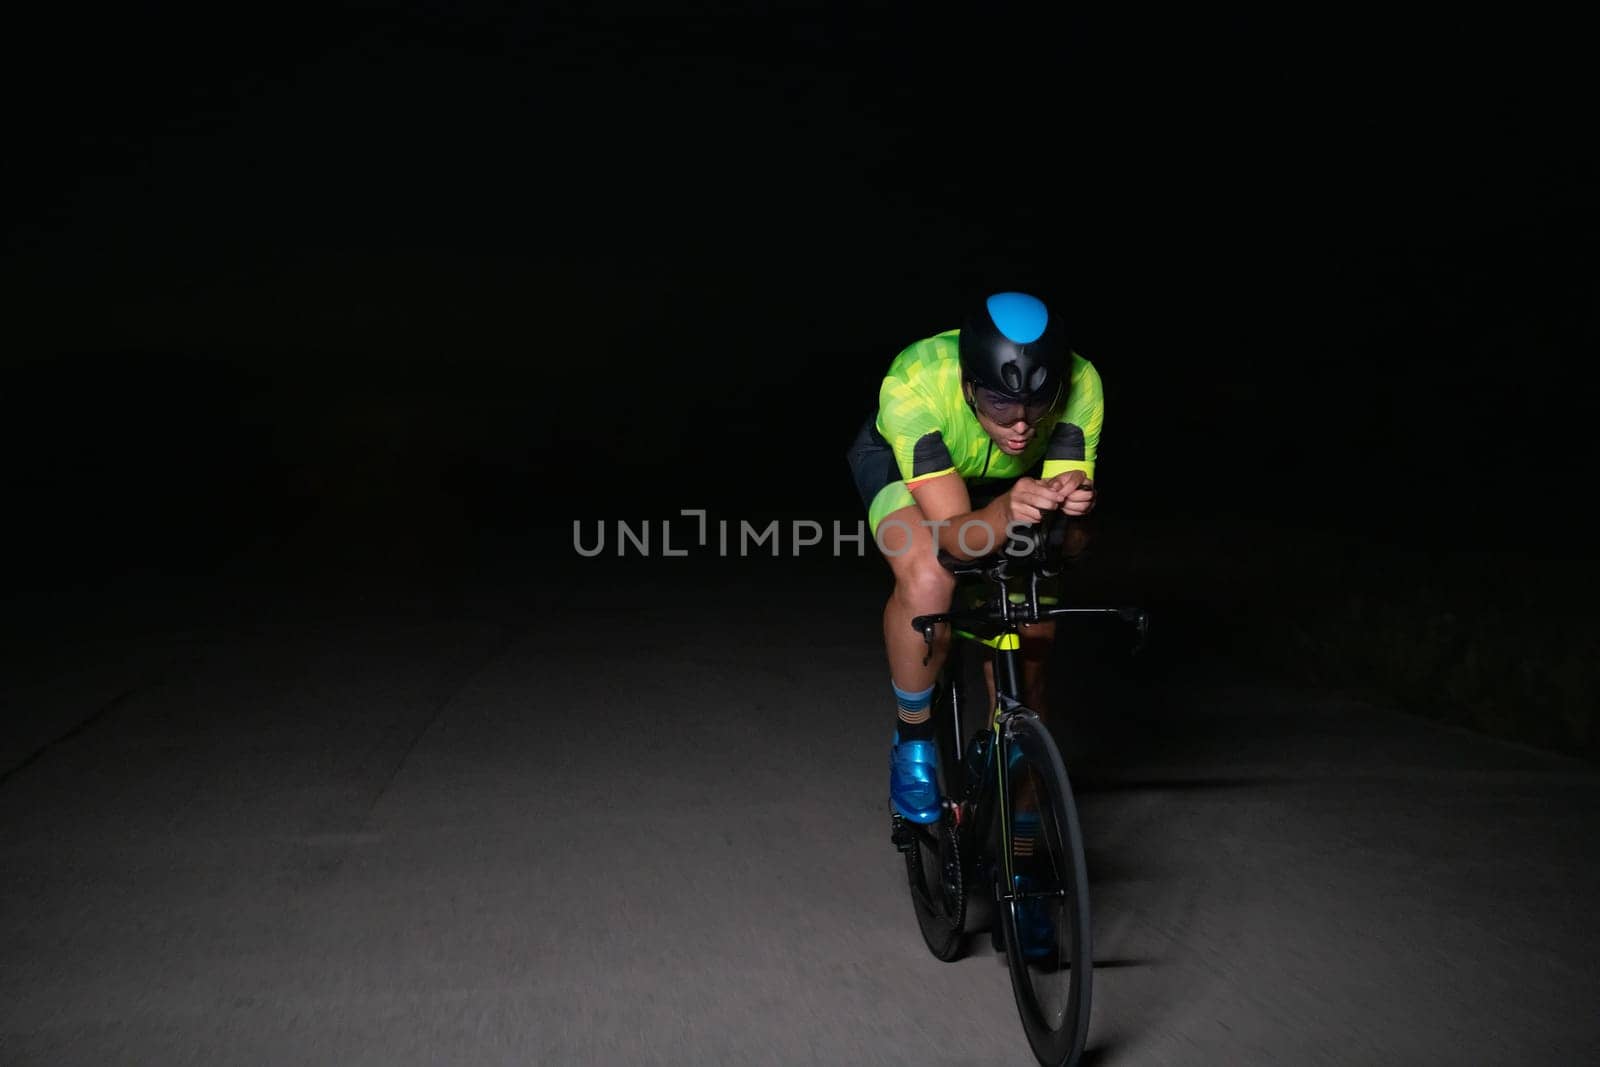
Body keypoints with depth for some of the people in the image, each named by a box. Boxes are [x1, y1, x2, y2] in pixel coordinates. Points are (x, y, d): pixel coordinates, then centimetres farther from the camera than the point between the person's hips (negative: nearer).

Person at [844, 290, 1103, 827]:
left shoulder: (1080, 385, -34)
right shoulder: (912, 385, -42)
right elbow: (954, 532, -42)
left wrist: (1069, 504, -54)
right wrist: (1006, 512, -64)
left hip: (1010, 481, 3)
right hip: (899, 462, -3)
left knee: (1029, 639, -4)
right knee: (928, 578, -33)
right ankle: (913, 742, -8)